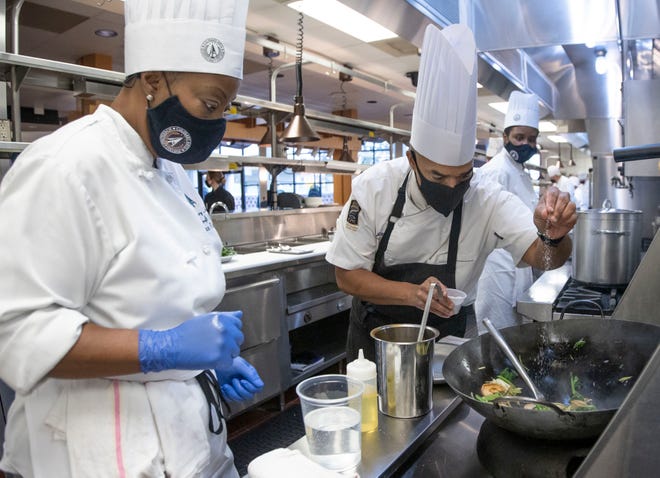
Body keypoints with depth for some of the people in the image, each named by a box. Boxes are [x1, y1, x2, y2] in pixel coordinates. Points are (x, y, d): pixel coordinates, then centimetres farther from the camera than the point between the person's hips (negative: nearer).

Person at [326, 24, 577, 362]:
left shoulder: (488, 201, -20)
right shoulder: (374, 187, -21)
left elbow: (542, 257, -28)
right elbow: (347, 275, -18)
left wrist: (553, 236, -51)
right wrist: (413, 293, -32)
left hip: (445, 334, 1)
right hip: (374, 331, 0)